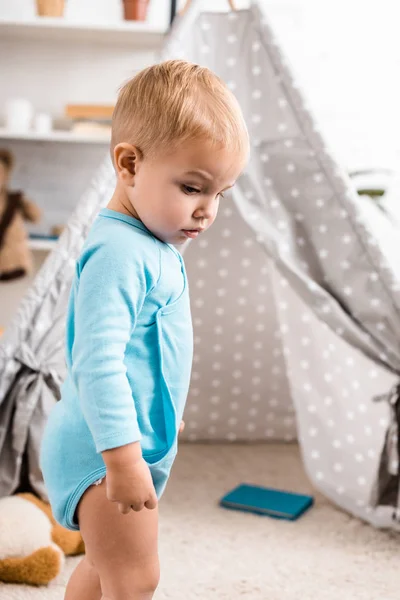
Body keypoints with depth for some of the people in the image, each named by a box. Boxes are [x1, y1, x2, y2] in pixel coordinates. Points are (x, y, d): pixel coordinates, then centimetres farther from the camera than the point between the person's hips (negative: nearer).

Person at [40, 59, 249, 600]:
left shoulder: (155, 247, 8)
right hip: (105, 452, -10)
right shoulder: (118, 253, -25)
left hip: (138, 444, 10)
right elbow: (97, 362, -31)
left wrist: (166, 411, 30)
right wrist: (123, 458, -31)